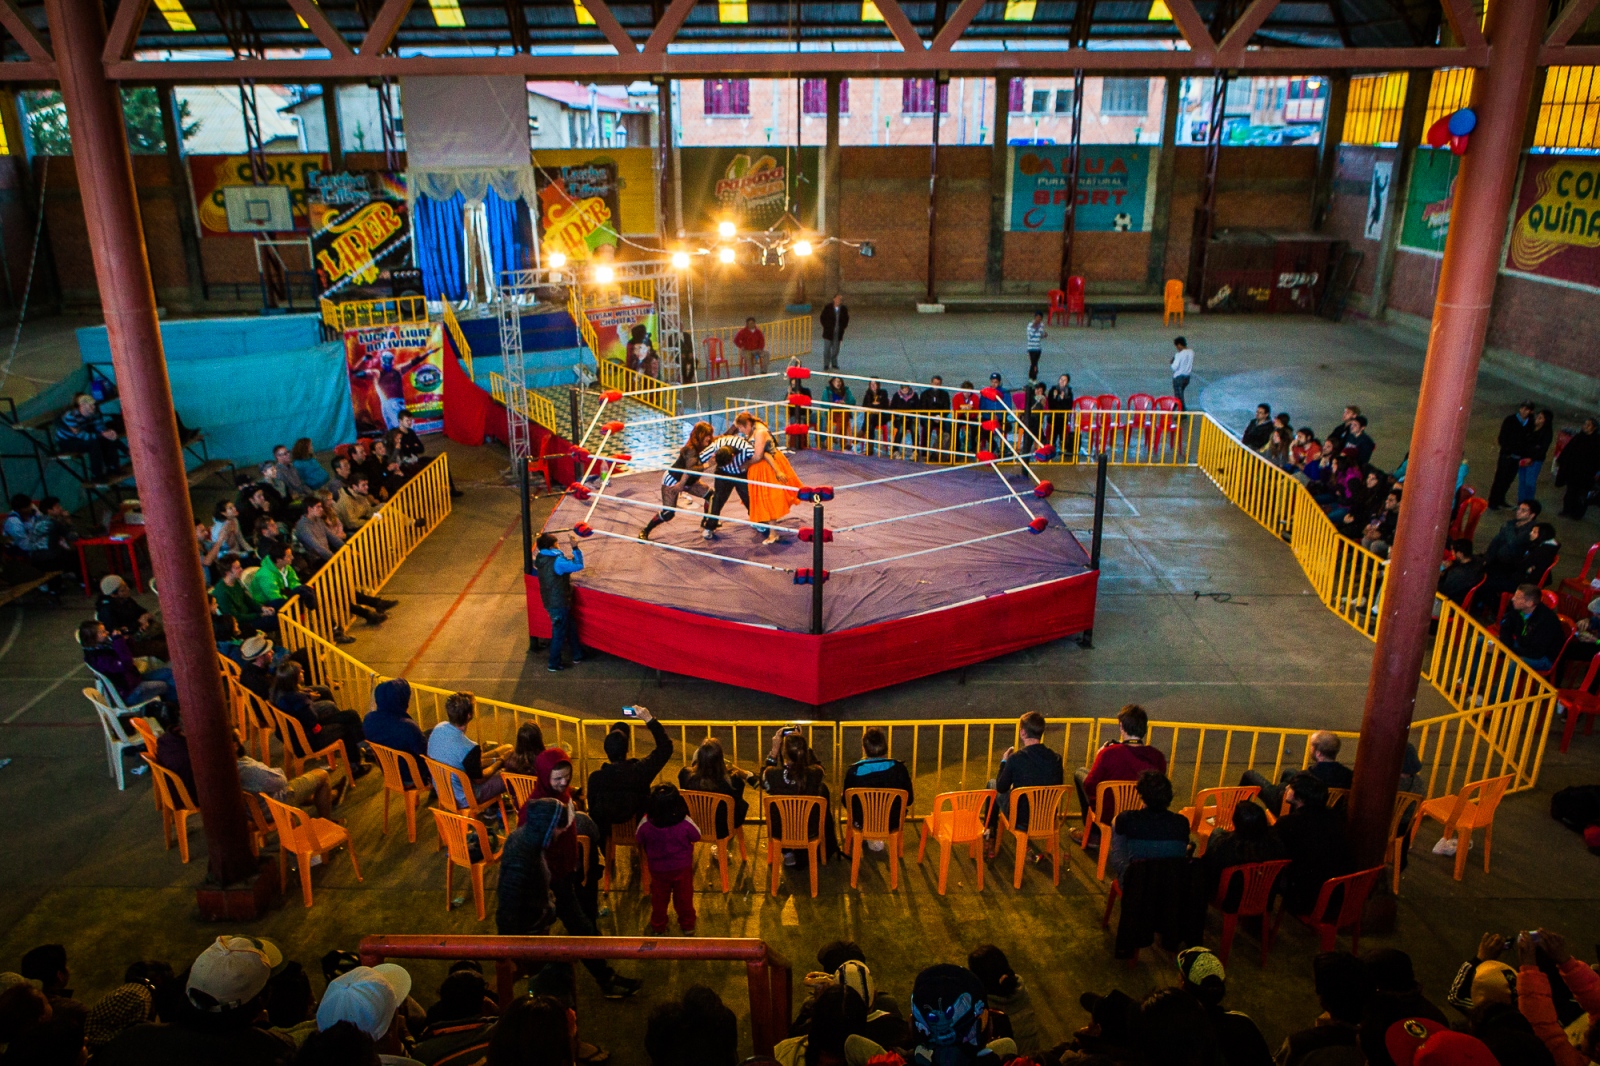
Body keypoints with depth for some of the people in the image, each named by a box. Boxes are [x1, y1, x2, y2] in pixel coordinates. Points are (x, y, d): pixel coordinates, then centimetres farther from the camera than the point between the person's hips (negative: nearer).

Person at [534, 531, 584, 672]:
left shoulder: (541, 559, 0)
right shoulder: (557, 561, -26)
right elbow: (578, 565, -24)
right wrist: (575, 547, -19)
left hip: (550, 601, 9)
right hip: (559, 604, -9)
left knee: (571, 626, 23)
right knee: (559, 634, 8)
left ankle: (577, 655, 36)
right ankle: (554, 664, 22)